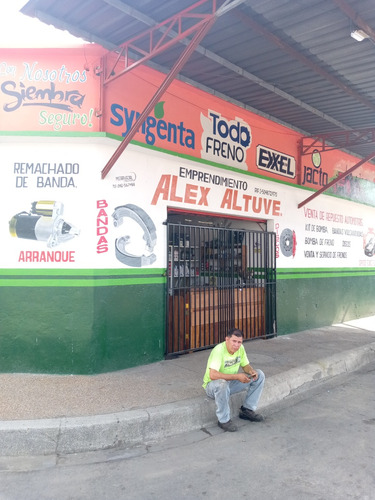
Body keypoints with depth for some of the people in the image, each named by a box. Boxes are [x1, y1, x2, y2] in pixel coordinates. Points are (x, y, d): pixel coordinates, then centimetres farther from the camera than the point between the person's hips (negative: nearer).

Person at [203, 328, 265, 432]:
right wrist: (237, 376, -37)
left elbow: (245, 365, 8)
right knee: (222, 384, -42)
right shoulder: (219, 350, -30)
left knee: (259, 375, -2)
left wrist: (251, 371, -17)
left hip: (231, 382, 7)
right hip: (212, 385, -7)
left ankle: (247, 410, 6)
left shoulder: (240, 348, -7)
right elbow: (213, 375, -39)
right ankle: (224, 420, -20)